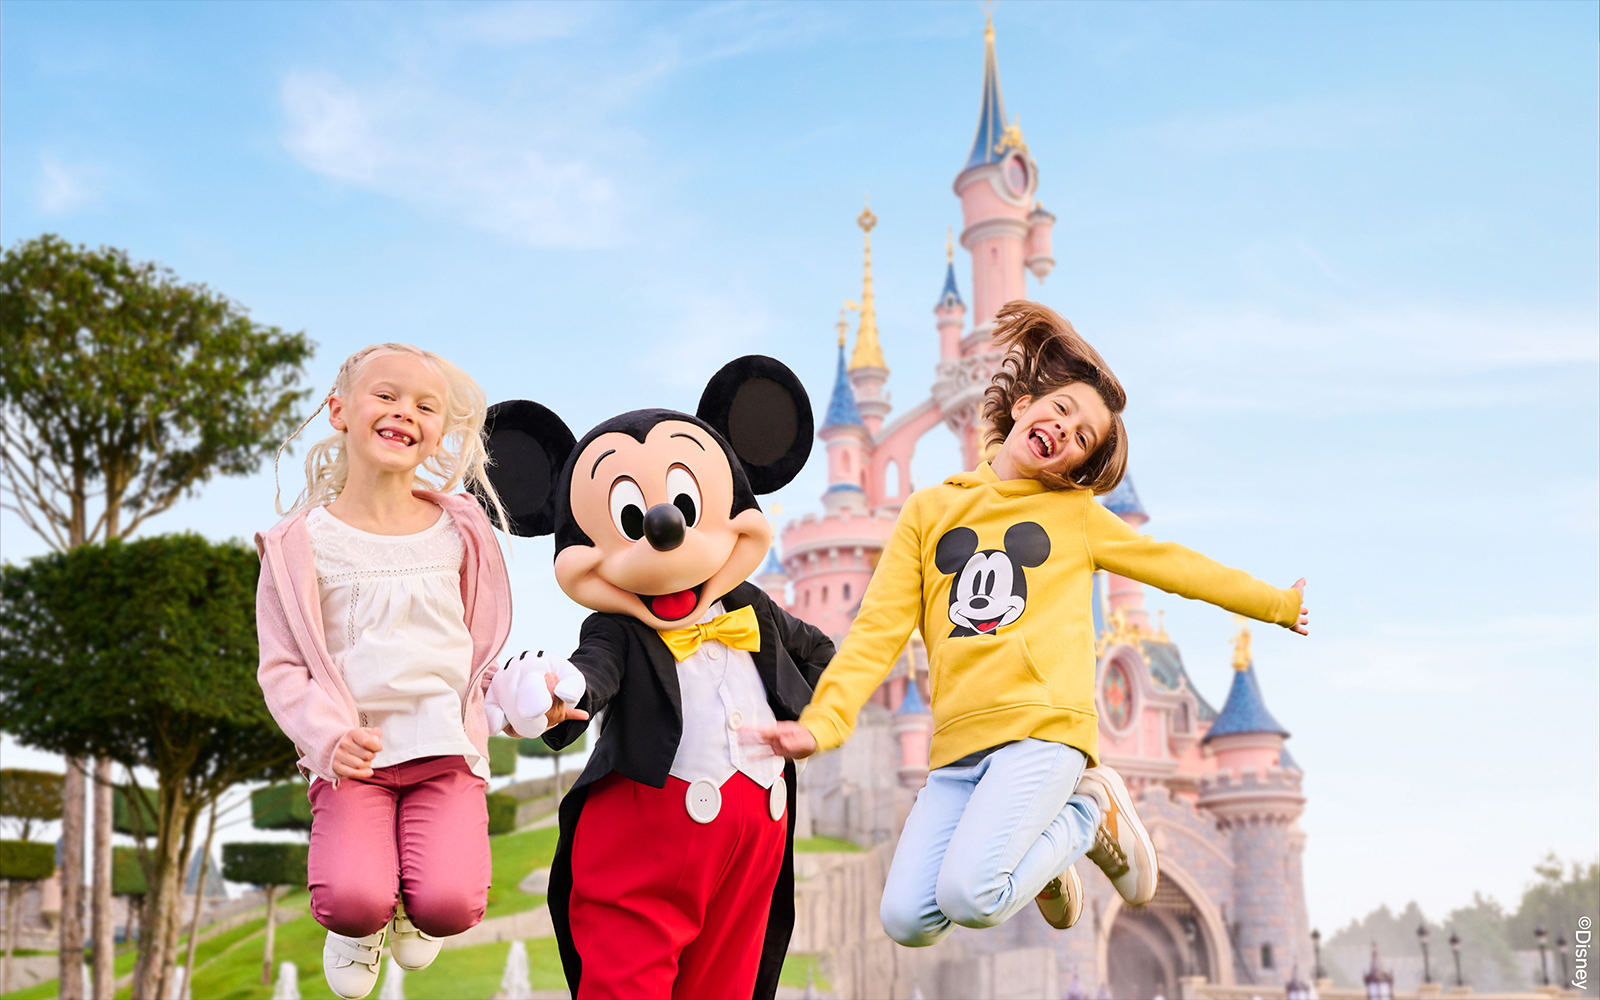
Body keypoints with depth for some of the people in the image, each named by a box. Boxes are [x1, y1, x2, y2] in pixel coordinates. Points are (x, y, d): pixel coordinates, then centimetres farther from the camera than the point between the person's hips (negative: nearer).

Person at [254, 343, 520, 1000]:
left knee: (450, 903, -21)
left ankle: (410, 910, 19)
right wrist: (331, 739, -18)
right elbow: (282, 666, 0)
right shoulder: (304, 542, -1)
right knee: (352, 902, -24)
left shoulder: (457, 530, 6)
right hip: (353, 756, -1)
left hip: (448, 749, 1)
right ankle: (360, 928, 16)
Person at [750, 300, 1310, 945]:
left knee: (968, 896, -24)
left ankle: (1093, 810, 5)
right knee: (906, 921, -10)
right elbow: (880, 628, 7)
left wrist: (1276, 603, 30)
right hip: (958, 746, 3)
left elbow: (1175, 566, 24)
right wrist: (821, 723, -6)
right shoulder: (929, 511, 14)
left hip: (1044, 729, -3)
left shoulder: (1076, 513, 14)